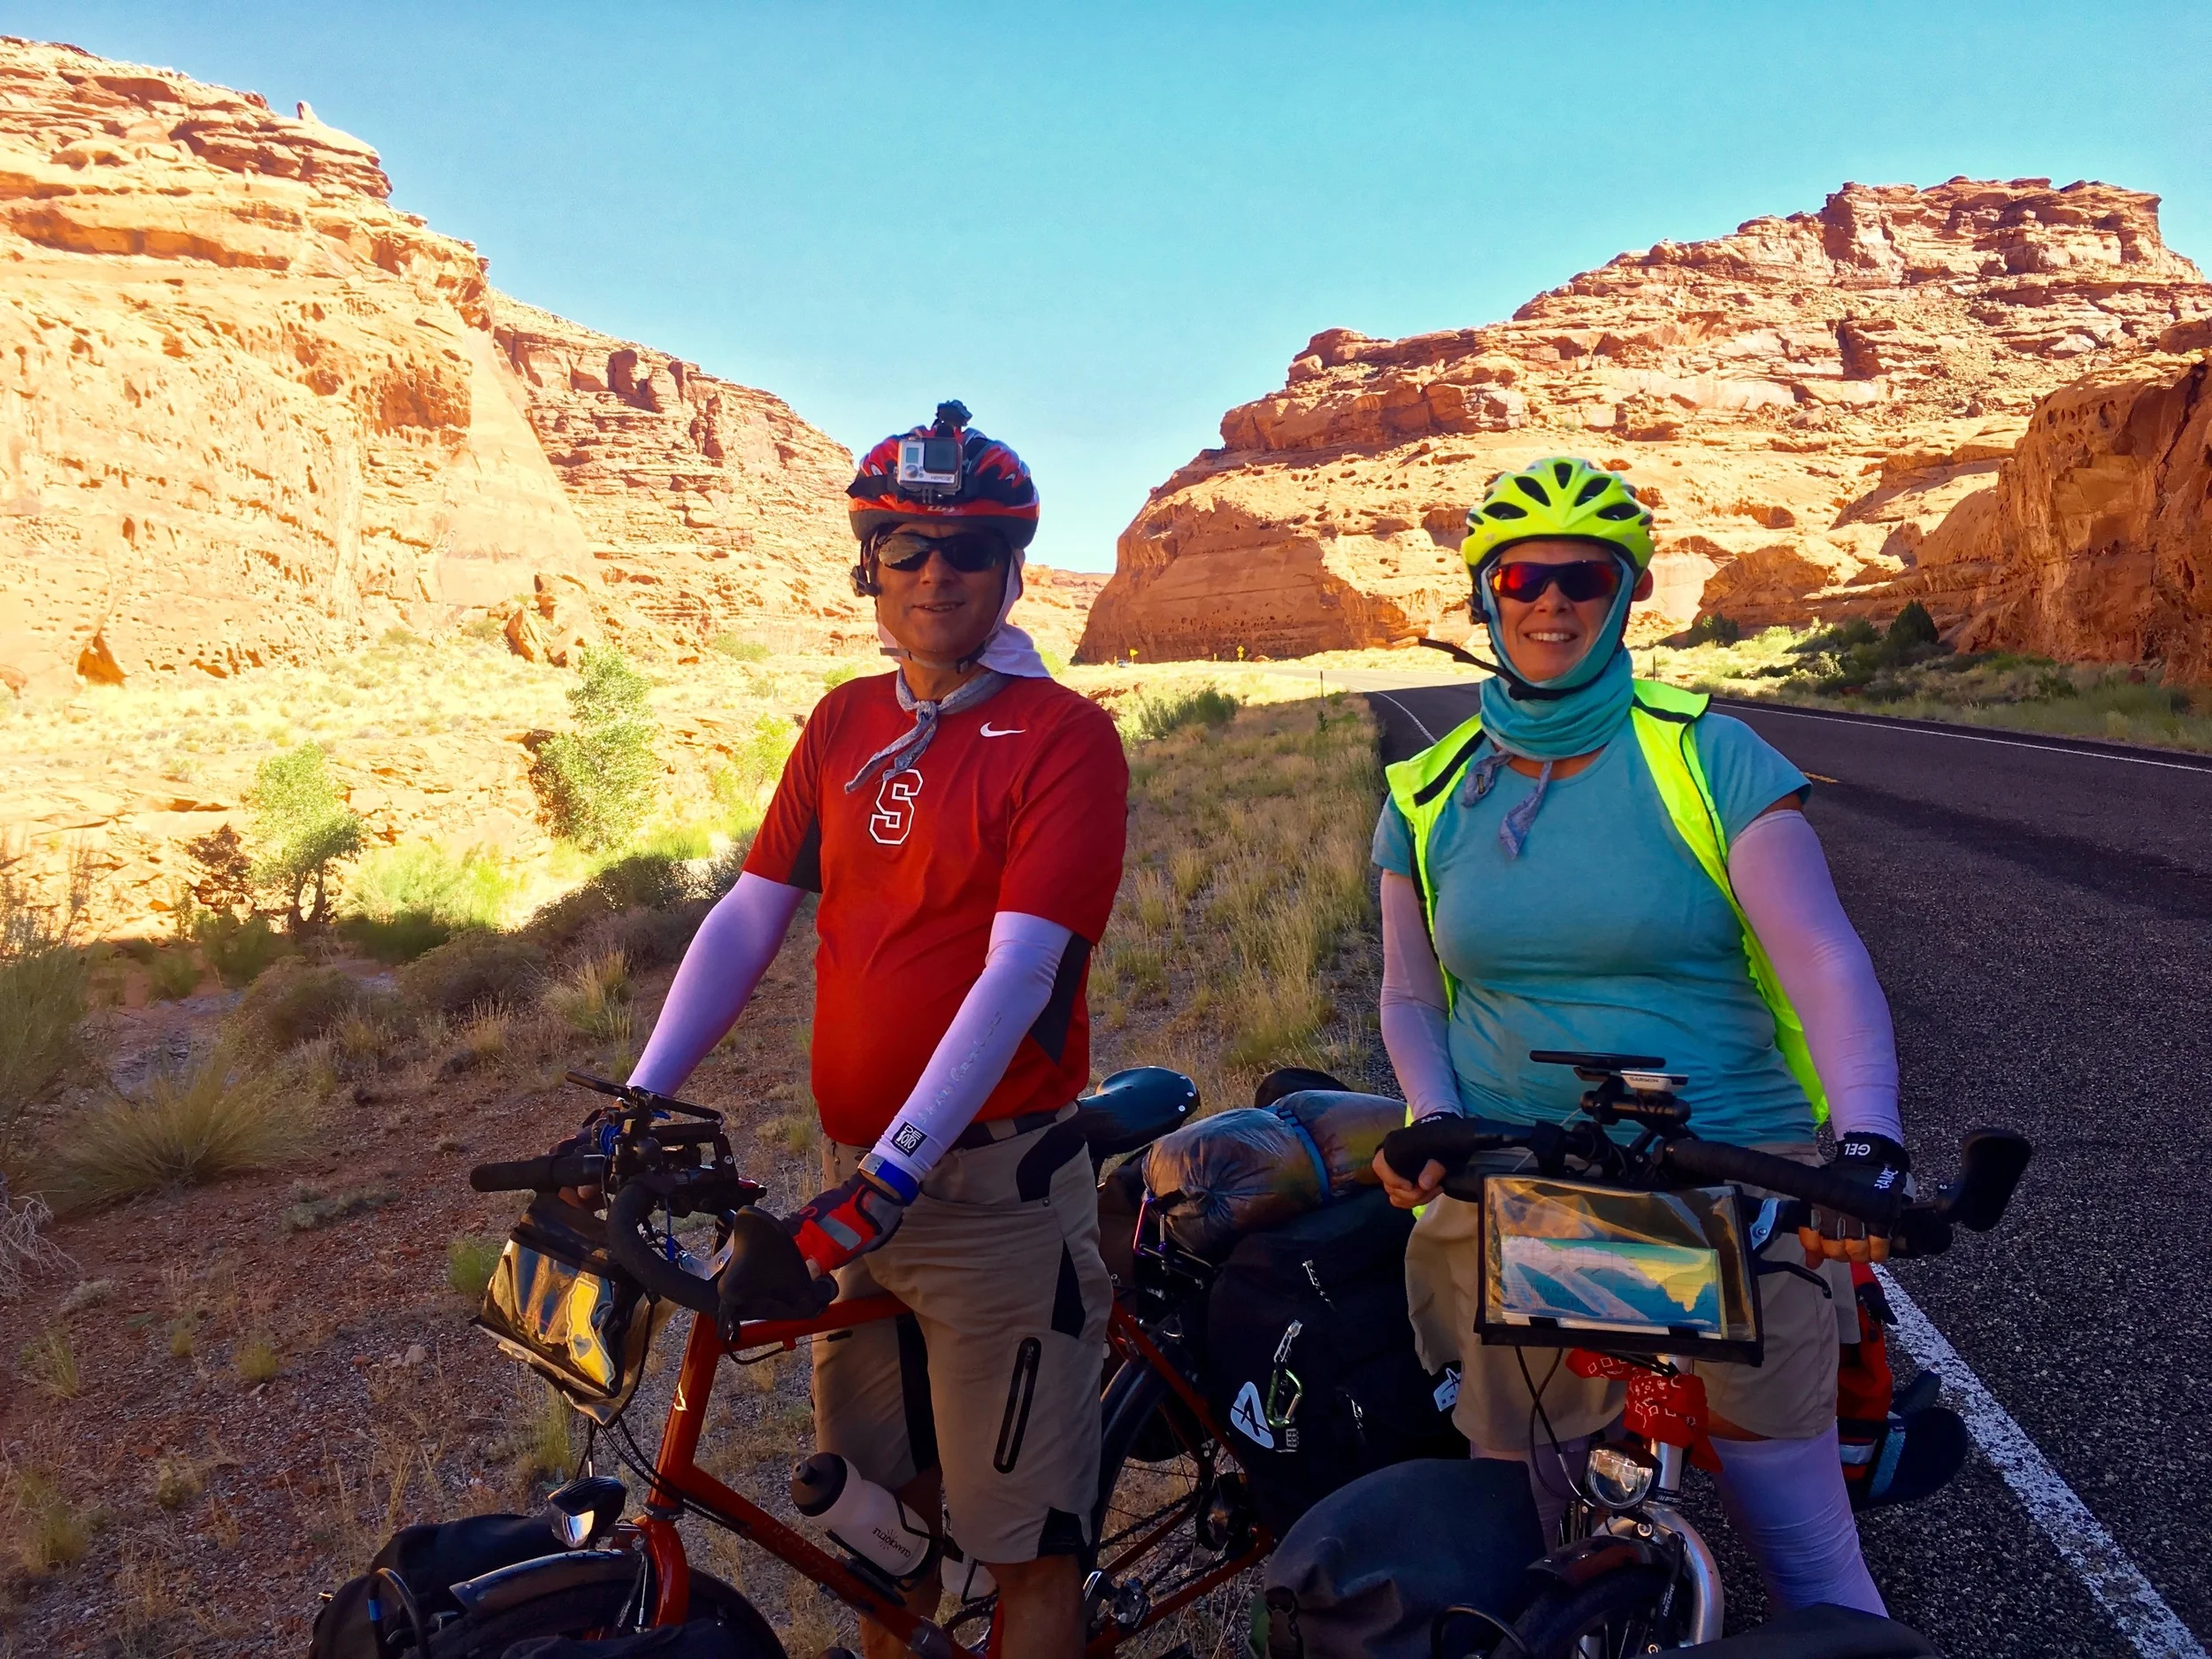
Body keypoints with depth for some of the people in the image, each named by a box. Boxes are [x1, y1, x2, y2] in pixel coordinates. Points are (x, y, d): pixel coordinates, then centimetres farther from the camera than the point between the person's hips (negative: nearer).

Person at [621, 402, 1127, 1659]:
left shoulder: (1065, 737, -11)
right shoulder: (846, 722, 8)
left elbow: (1016, 975, -19)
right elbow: (749, 916, 6)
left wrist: (894, 1174, -26)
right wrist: (641, 1099, -3)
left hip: (993, 1187, -5)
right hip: (859, 1177, 6)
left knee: (1026, 1542, 6)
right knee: (886, 1506, 20)